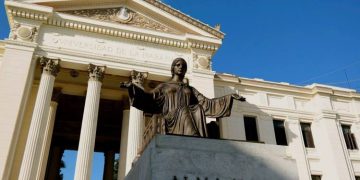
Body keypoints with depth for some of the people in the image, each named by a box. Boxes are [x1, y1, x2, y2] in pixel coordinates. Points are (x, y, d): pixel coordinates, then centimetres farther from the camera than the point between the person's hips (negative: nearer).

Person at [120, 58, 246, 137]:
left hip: (189, 121, 3)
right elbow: (149, 98, 7)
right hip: (173, 120, -3)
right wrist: (132, 87, -9)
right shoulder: (164, 86, 22)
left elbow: (206, 103, 19)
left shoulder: (190, 89, 29)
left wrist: (230, 97, 12)